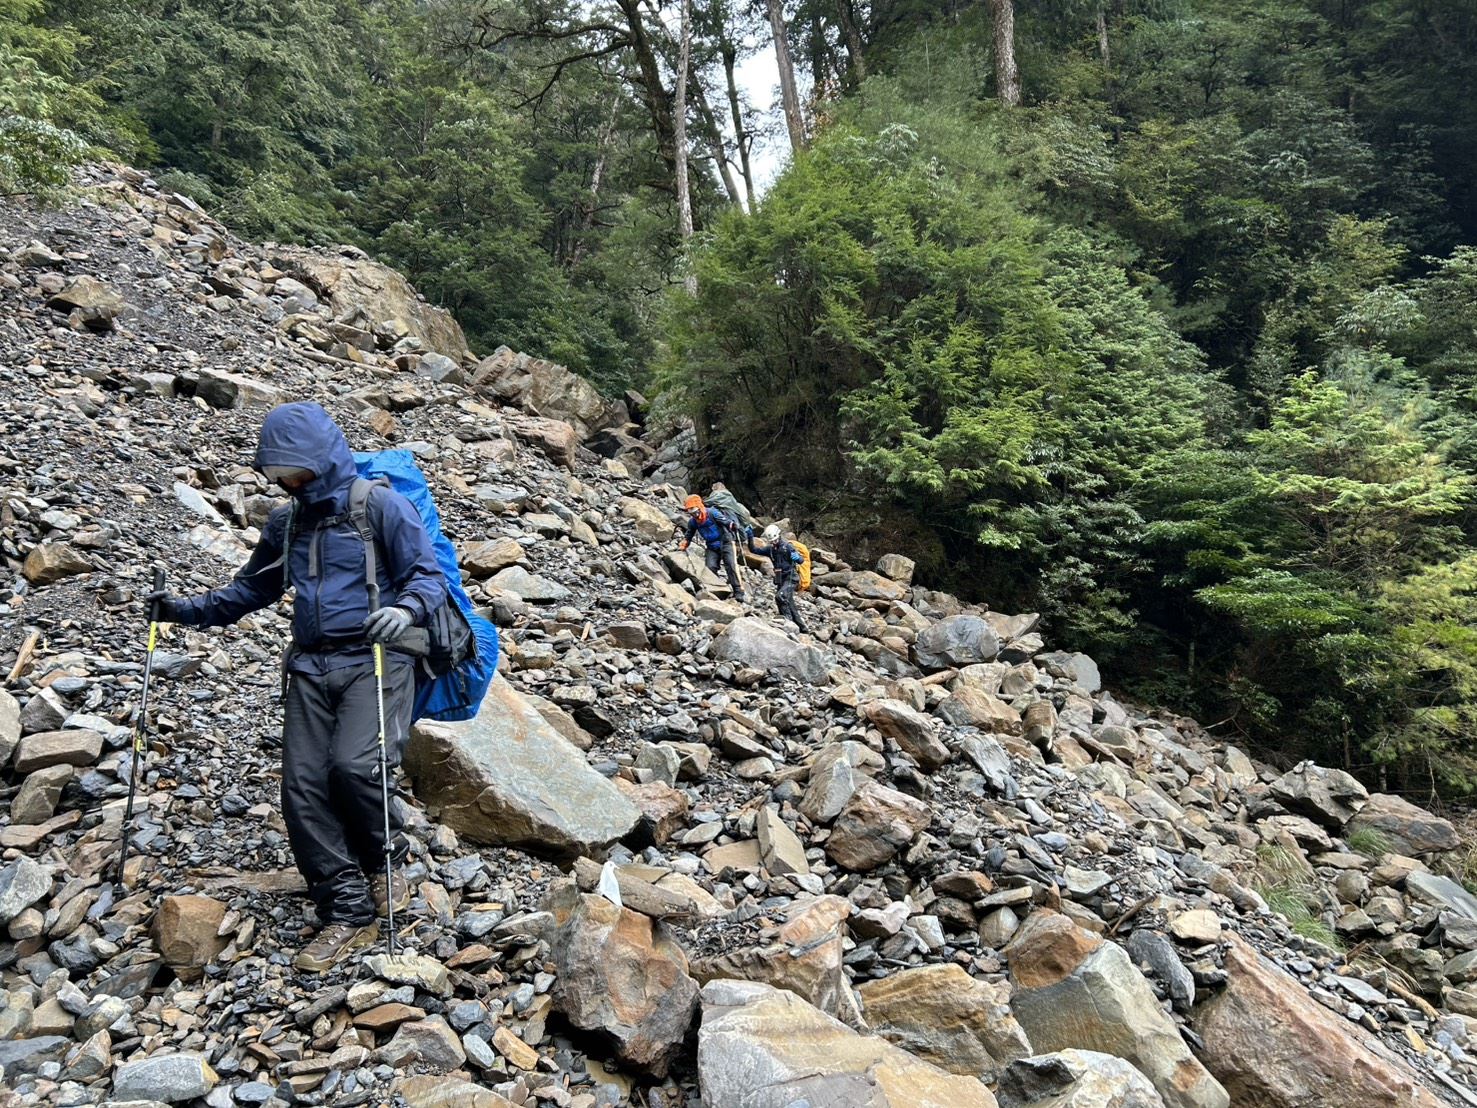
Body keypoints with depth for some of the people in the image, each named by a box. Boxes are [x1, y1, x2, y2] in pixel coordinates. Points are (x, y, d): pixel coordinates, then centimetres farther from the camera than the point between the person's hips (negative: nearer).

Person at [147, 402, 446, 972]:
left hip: (375, 659, -6)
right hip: (310, 667, 6)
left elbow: (428, 575, -7)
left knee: (353, 766, -26)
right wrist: (188, 609, 16)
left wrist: (406, 609, -28)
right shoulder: (285, 522, 17)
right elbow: (251, 589, 29)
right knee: (303, 786, -5)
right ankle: (348, 914, 5)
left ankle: (385, 862, 5)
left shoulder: (380, 505, -3)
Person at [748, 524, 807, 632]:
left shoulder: (787, 546, -10)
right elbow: (754, 549, 7)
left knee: (780, 596, -28)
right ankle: (801, 627, 20)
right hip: (780, 579, 8)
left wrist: (796, 558, -39)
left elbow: (800, 560, -16)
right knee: (789, 604, 10)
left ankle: (788, 620, -21)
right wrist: (750, 537, -6)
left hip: (791, 578, -7)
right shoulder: (770, 549, 8)